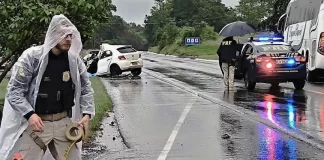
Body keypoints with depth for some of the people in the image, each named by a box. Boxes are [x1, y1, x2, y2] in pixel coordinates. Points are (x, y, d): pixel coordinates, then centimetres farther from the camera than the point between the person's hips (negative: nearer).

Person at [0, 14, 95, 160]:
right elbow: (14, 89, -9)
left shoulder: (74, 59, 2)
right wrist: (29, 114, -21)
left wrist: (87, 114, 0)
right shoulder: (32, 56, -11)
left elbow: (85, 88, 13)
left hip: (64, 122, 4)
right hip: (35, 122, -4)